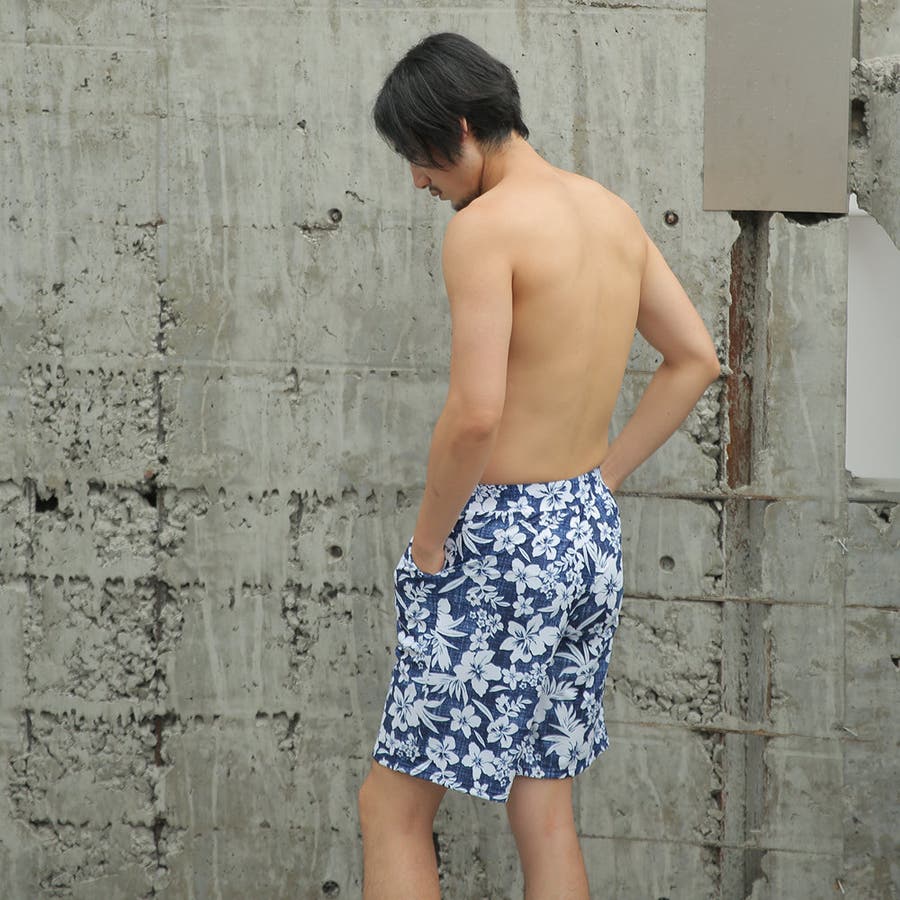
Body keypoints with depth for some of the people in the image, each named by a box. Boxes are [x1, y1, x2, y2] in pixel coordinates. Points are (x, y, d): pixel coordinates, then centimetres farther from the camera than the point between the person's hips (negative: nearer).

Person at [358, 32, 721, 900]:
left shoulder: (483, 226, -17)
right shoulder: (610, 211, 8)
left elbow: (475, 413, -25)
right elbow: (695, 359, 16)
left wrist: (429, 538, -11)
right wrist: (600, 481, 15)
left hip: (500, 540, -8)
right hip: (592, 535, 8)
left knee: (393, 806, 1)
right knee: (544, 812, 13)